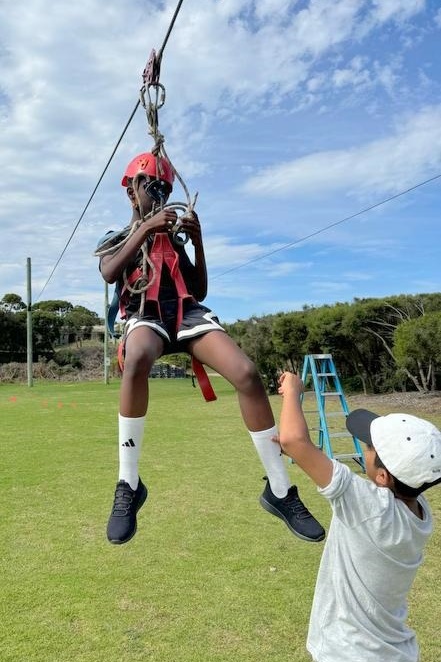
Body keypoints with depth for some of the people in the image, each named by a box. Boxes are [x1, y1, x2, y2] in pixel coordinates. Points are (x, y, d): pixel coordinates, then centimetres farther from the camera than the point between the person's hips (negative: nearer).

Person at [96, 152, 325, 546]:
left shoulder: (174, 239, 30)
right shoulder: (117, 239, 23)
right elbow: (109, 273, -2)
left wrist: (197, 242, 10)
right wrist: (146, 227, -6)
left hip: (187, 312, 3)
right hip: (146, 314, -2)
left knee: (247, 373, -24)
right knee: (138, 360, -41)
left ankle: (280, 491, -14)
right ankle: (128, 485, -28)